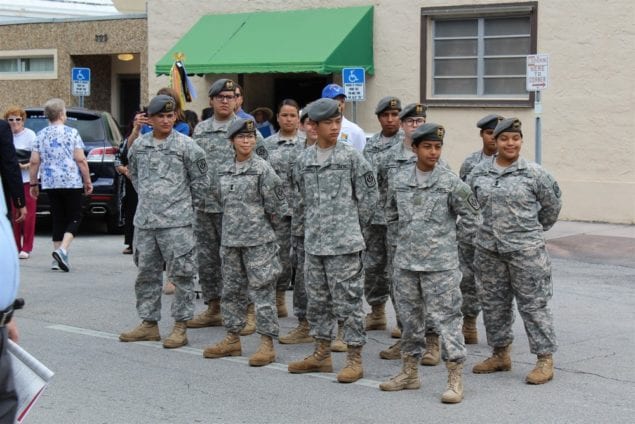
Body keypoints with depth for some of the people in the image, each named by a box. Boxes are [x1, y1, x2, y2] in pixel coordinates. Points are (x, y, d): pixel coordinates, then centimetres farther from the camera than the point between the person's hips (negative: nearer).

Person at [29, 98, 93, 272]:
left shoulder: (40, 135, 5)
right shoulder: (71, 133, -5)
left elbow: (34, 162, 3)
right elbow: (80, 160, -8)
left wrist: (33, 183, 13)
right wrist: (87, 181, -1)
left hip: (50, 184, 4)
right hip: (71, 182, -4)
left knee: (58, 219, 11)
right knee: (74, 218, 4)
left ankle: (58, 258, 9)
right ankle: (63, 250, -18)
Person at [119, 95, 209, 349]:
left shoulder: (186, 146, -5)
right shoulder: (139, 146, 8)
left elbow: (200, 180, 1)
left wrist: (188, 205, 2)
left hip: (176, 222, -5)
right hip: (144, 221, 5)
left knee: (181, 275, -3)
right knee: (146, 274, 12)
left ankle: (180, 326, 3)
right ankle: (149, 323, 22)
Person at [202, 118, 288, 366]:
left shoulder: (262, 169, -7)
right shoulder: (224, 171, 10)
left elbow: (274, 205, -7)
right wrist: (233, 222, 13)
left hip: (258, 240, -6)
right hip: (230, 239, 6)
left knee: (262, 290, -4)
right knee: (231, 290, 12)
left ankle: (267, 343, -1)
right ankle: (233, 339, 22)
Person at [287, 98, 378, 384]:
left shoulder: (351, 157, -6)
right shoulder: (305, 160, 9)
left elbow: (369, 196, -1)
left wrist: (353, 226, 3)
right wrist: (313, 226, 12)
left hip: (344, 243, -5)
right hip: (313, 242, 6)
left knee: (347, 301, -3)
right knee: (318, 300, 13)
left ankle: (355, 358, 3)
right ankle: (321, 354, 24)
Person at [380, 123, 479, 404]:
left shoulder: (451, 182, -7)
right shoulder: (401, 180, 5)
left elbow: (469, 213, 2)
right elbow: (392, 212, 20)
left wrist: (463, 235, 4)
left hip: (440, 264, -5)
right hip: (405, 262, 5)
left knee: (447, 318, -5)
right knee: (409, 317, 14)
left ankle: (455, 378, -1)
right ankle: (410, 372, 27)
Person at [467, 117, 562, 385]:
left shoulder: (534, 173, -6)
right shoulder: (479, 172, 4)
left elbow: (552, 205, 5)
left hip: (526, 250, -4)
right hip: (488, 250, 4)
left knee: (534, 304, -2)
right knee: (493, 304, 13)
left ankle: (545, 360, 4)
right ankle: (501, 355, 28)